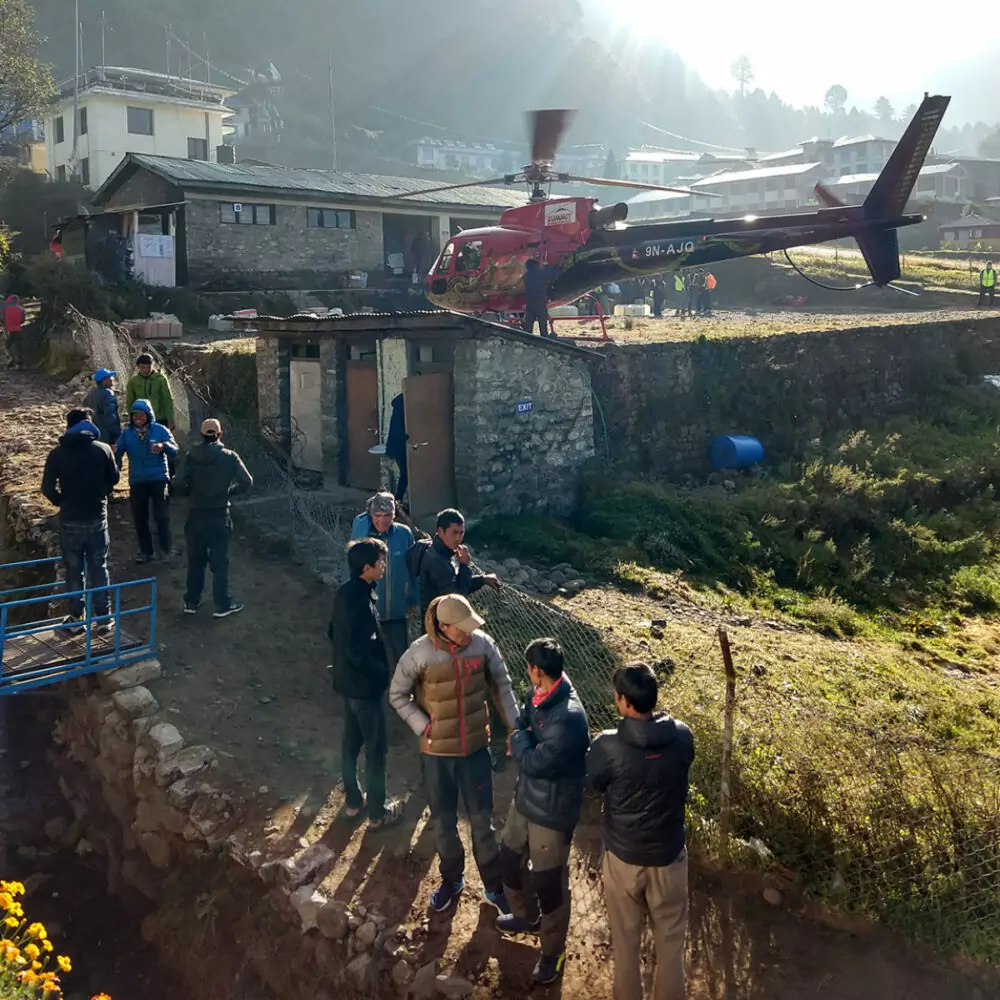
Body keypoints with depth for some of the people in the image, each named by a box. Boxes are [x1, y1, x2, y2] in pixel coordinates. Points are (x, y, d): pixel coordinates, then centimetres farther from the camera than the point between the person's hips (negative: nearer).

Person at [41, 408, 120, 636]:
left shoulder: (57, 453, -6)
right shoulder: (102, 449, -5)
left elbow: (47, 488, -7)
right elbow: (114, 479, 6)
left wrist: (62, 502, 10)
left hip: (69, 520, 0)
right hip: (96, 518, 0)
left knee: (73, 570, 11)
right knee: (98, 568, 9)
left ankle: (76, 619, 16)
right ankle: (103, 619, 11)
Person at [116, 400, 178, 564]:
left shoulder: (160, 430, -7)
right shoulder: (127, 433, 0)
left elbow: (175, 449, -14)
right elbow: (118, 452, -7)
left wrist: (163, 446, -35)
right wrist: (114, 454, -31)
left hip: (159, 480, -3)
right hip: (137, 482, 3)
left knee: (161, 516, -1)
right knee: (140, 518, 10)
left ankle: (165, 550, 14)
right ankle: (145, 551, 23)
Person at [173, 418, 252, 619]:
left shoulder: (190, 457, -3)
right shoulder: (229, 457, -7)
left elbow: (179, 486, -10)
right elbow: (247, 482, -7)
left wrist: (192, 492, 10)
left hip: (196, 515, 2)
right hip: (219, 515, -2)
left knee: (195, 560, 15)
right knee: (220, 561, 6)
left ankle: (191, 602, 23)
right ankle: (222, 605, 10)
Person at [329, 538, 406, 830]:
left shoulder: (345, 592, 0)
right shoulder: (360, 601, -29)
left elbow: (332, 631, 13)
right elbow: (359, 653, -29)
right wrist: (384, 673, -15)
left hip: (347, 680, 9)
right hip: (364, 684, -9)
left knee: (351, 741, 21)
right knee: (376, 748, 5)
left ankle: (353, 801, 35)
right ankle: (377, 813, 18)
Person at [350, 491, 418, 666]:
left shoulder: (404, 534, -7)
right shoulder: (362, 533, -10)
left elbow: (412, 569, 3)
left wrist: (412, 600, 8)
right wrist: (368, 516, -23)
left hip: (397, 611, 1)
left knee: (402, 658, 16)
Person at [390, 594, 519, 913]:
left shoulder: (483, 644, -15)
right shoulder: (420, 653, -21)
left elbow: (502, 685, 0)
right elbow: (397, 695, -6)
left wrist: (515, 727, -3)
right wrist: (423, 727, -14)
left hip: (476, 747, 1)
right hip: (436, 752, -1)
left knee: (482, 820, 13)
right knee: (443, 821, 17)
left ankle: (495, 887, 32)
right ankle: (452, 879, 42)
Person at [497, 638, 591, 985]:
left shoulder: (568, 717, -33)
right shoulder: (537, 694, -5)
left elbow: (536, 762, -29)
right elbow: (520, 726, 12)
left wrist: (520, 739, -12)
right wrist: (524, 744, -6)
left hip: (552, 812, -9)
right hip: (525, 798, 9)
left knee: (548, 883, 9)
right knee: (509, 860, 26)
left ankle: (553, 952, 33)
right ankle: (527, 917, 53)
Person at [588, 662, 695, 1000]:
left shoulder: (608, 746, -25)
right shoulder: (682, 737, -16)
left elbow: (595, 783, -4)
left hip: (623, 856, -2)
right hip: (669, 855, 2)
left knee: (625, 940, 20)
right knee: (670, 939, 21)